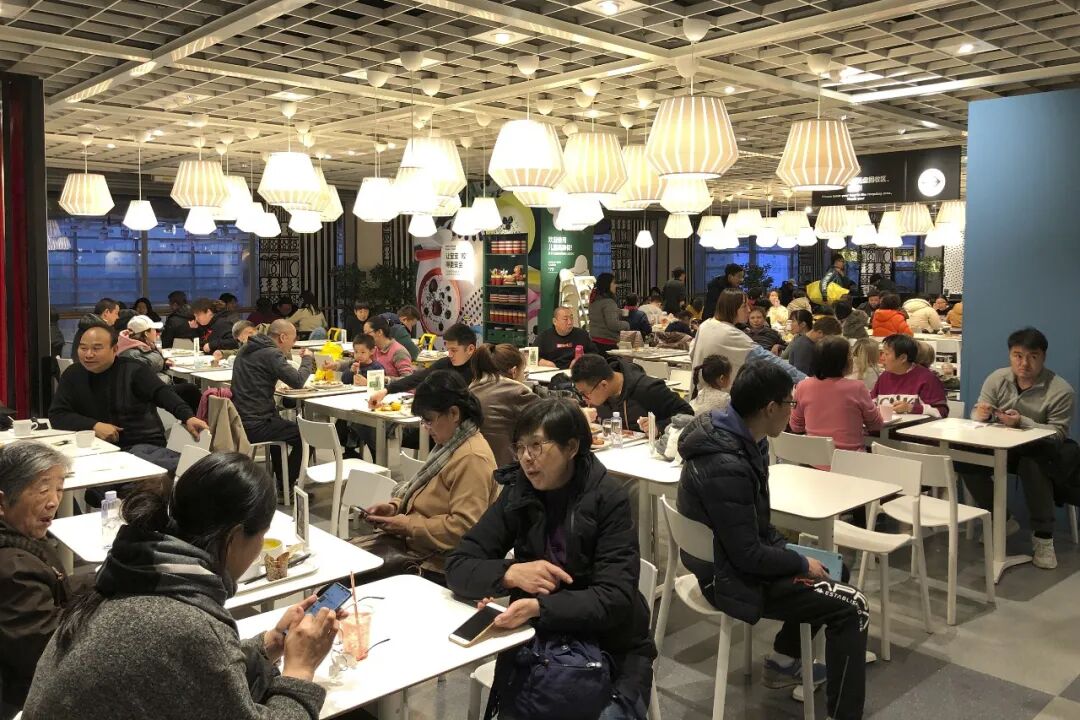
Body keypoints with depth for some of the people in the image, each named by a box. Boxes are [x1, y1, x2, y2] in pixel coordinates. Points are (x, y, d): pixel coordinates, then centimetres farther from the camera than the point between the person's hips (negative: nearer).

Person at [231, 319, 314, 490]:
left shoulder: (246, 349, 12)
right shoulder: (271, 354, -16)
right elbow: (298, 381, -19)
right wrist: (307, 359, -1)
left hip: (239, 419, 10)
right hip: (254, 426, -10)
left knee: (280, 423, 35)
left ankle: (280, 479, 40)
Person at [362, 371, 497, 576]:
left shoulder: (472, 458, -22)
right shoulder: (450, 445, 11)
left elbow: (464, 527, -26)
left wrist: (408, 525, -18)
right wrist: (395, 506, 3)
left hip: (432, 560, -9)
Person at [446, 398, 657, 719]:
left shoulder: (609, 499, -12)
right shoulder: (517, 494, -1)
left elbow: (615, 598, -18)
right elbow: (458, 568, -4)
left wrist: (539, 607, -33)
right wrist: (511, 573, -23)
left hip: (610, 650, -2)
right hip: (535, 643, 2)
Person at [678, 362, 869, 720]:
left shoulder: (737, 438, -1)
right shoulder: (727, 468, -32)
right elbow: (748, 555, -26)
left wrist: (788, 549, 2)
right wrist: (802, 564, -12)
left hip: (734, 555, 10)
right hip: (731, 576, -10)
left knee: (836, 569, 23)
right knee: (852, 607, -10)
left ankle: (784, 660, 32)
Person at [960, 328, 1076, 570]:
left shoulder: (1061, 391, -15)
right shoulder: (997, 379, -4)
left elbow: (1058, 433, -17)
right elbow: (977, 415, -1)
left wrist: (1022, 422, -32)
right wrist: (981, 414, -27)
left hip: (1039, 452, -4)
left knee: (1033, 465, -39)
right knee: (965, 457, -23)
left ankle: (1043, 535, -19)